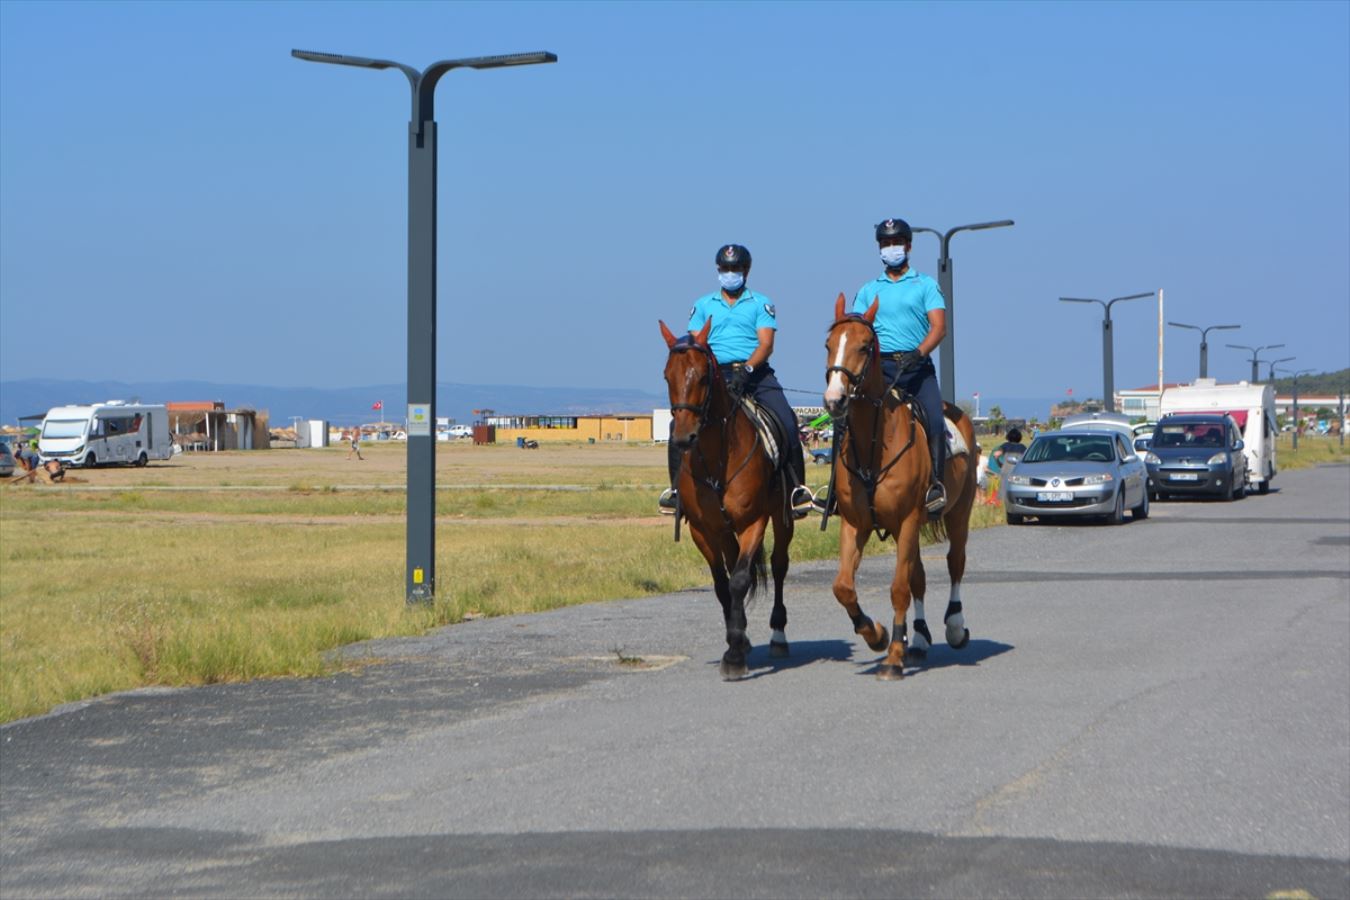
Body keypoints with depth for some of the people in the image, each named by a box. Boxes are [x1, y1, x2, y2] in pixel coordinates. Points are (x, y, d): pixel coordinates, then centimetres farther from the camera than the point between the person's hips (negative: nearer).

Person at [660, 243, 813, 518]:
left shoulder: (761, 304, 9)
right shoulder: (704, 305, 16)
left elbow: (766, 344, -3)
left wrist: (746, 370, -21)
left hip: (755, 373, -1)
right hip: (715, 375, 1)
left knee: (787, 422, -19)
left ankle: (797, 488, -9)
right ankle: (677, 487, -5)